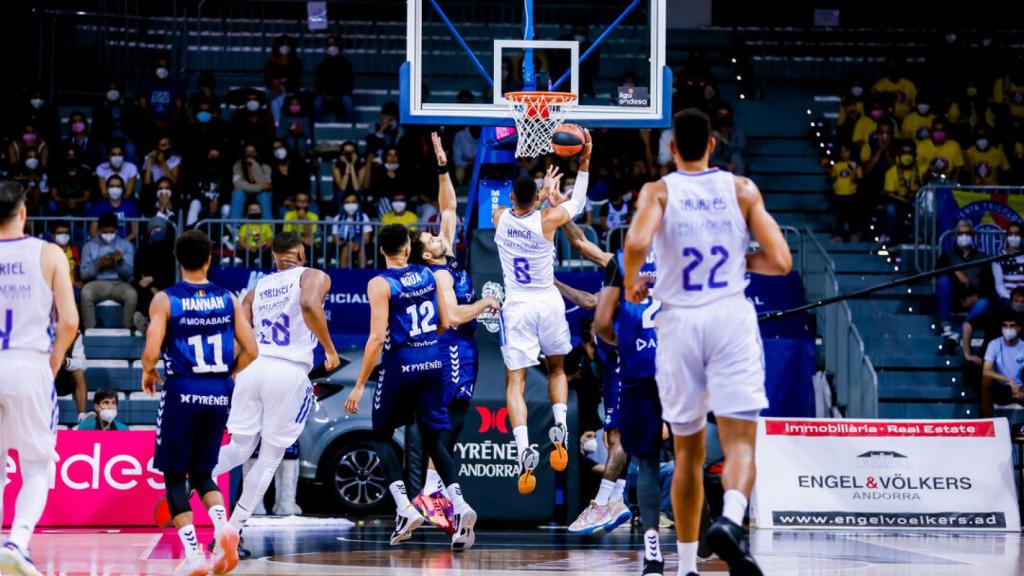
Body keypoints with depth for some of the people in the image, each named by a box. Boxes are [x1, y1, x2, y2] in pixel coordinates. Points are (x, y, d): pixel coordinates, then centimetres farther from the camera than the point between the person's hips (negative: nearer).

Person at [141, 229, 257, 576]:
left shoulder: (165, 300, -5)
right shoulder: (228, 299, 5)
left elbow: (151, 352, -13)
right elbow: (250, 351, 2)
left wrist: (148, 373, 8)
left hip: (182, 393, -3)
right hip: (219, 395, 3)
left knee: (175, 476, 8)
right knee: (202, 472, 19)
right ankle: (223, 526, -9)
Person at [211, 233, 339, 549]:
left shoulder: (258, 288, 21)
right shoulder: (314, 277, 8)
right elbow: (310, 305, -16)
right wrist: (330, 349, -8)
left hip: (252, 368, 4)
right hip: (288, 372, -4)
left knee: (240, 448, 15)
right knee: (270, 457, 6)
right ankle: (231, 533, 2)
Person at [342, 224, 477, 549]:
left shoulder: (380, 284, -9)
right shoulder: (428, 275, 6)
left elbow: (378, 338, -15)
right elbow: (444, 324, 11)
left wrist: (359, 385, -12)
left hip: (401, 364, -4)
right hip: (433, 362, 4)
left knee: (382, 435, 14)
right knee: (433, 439, 11)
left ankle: (405, 509, -3)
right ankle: (459, 505, -10)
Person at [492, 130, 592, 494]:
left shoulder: (500, 218, -6)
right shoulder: (546, 220, -12)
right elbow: (577, 204, 7)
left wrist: (544, 191, 29)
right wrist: (584, 164, 11)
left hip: (517, 306, 0)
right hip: (548, 302, 0)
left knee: (515, 381, -3)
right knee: (557, 368, 23)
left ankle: (524, 450, -22)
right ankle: (560, 428, 2)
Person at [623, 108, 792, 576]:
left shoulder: (658, 191, 3)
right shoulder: (742, 189, 6)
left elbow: (636, 244, -18)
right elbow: (780, 262, 1)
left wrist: (631, 284, 2)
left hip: (678, 322, 1)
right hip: (731, 318, -1)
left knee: (688, 452, 13)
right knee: (739, 441, -7)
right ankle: (730, 521, -37)